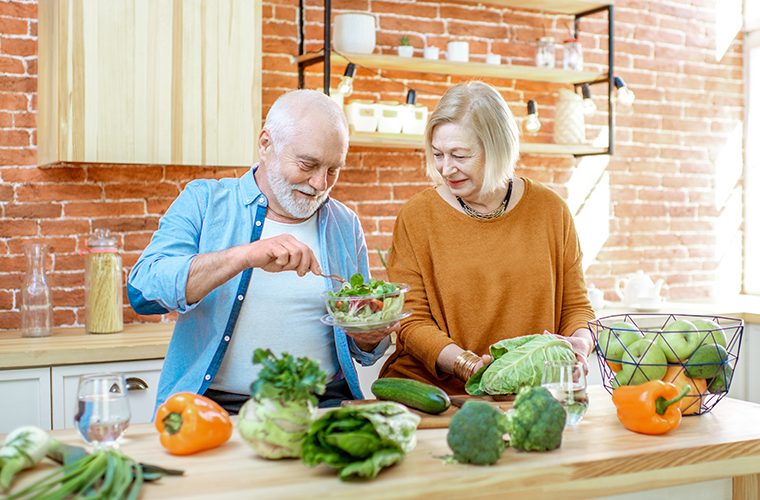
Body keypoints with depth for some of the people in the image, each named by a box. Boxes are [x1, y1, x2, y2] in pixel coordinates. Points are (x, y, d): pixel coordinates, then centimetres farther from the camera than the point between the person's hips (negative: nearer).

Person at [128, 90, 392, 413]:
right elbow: (142, 290, -13)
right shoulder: (203, 201, 4)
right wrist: (245, 256, -25)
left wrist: (368, 339, -5)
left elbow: (362, 349, 21)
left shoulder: (345, 225, 13)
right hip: (217, 407, -2)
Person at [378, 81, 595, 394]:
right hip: (432, 388, -1)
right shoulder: (416, 217, -1)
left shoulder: (550, 210, 6)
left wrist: (581, 340, -9)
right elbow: (413, 321, -2)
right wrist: (467, 364, -19)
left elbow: (575, 306, 13)